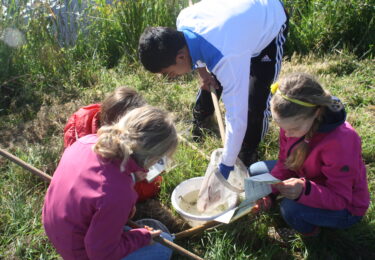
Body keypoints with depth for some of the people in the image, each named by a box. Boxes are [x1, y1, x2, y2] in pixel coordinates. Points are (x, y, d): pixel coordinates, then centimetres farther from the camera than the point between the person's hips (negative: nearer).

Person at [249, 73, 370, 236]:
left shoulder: (340, 141, -36)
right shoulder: (292, 122, -17)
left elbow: (340, 199, -31)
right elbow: (284, 163, -4)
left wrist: (304, 191, -50)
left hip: (346, 207, -6)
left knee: (291, 209, -34)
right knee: (255, 171, 0)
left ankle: (309, 229, 3)